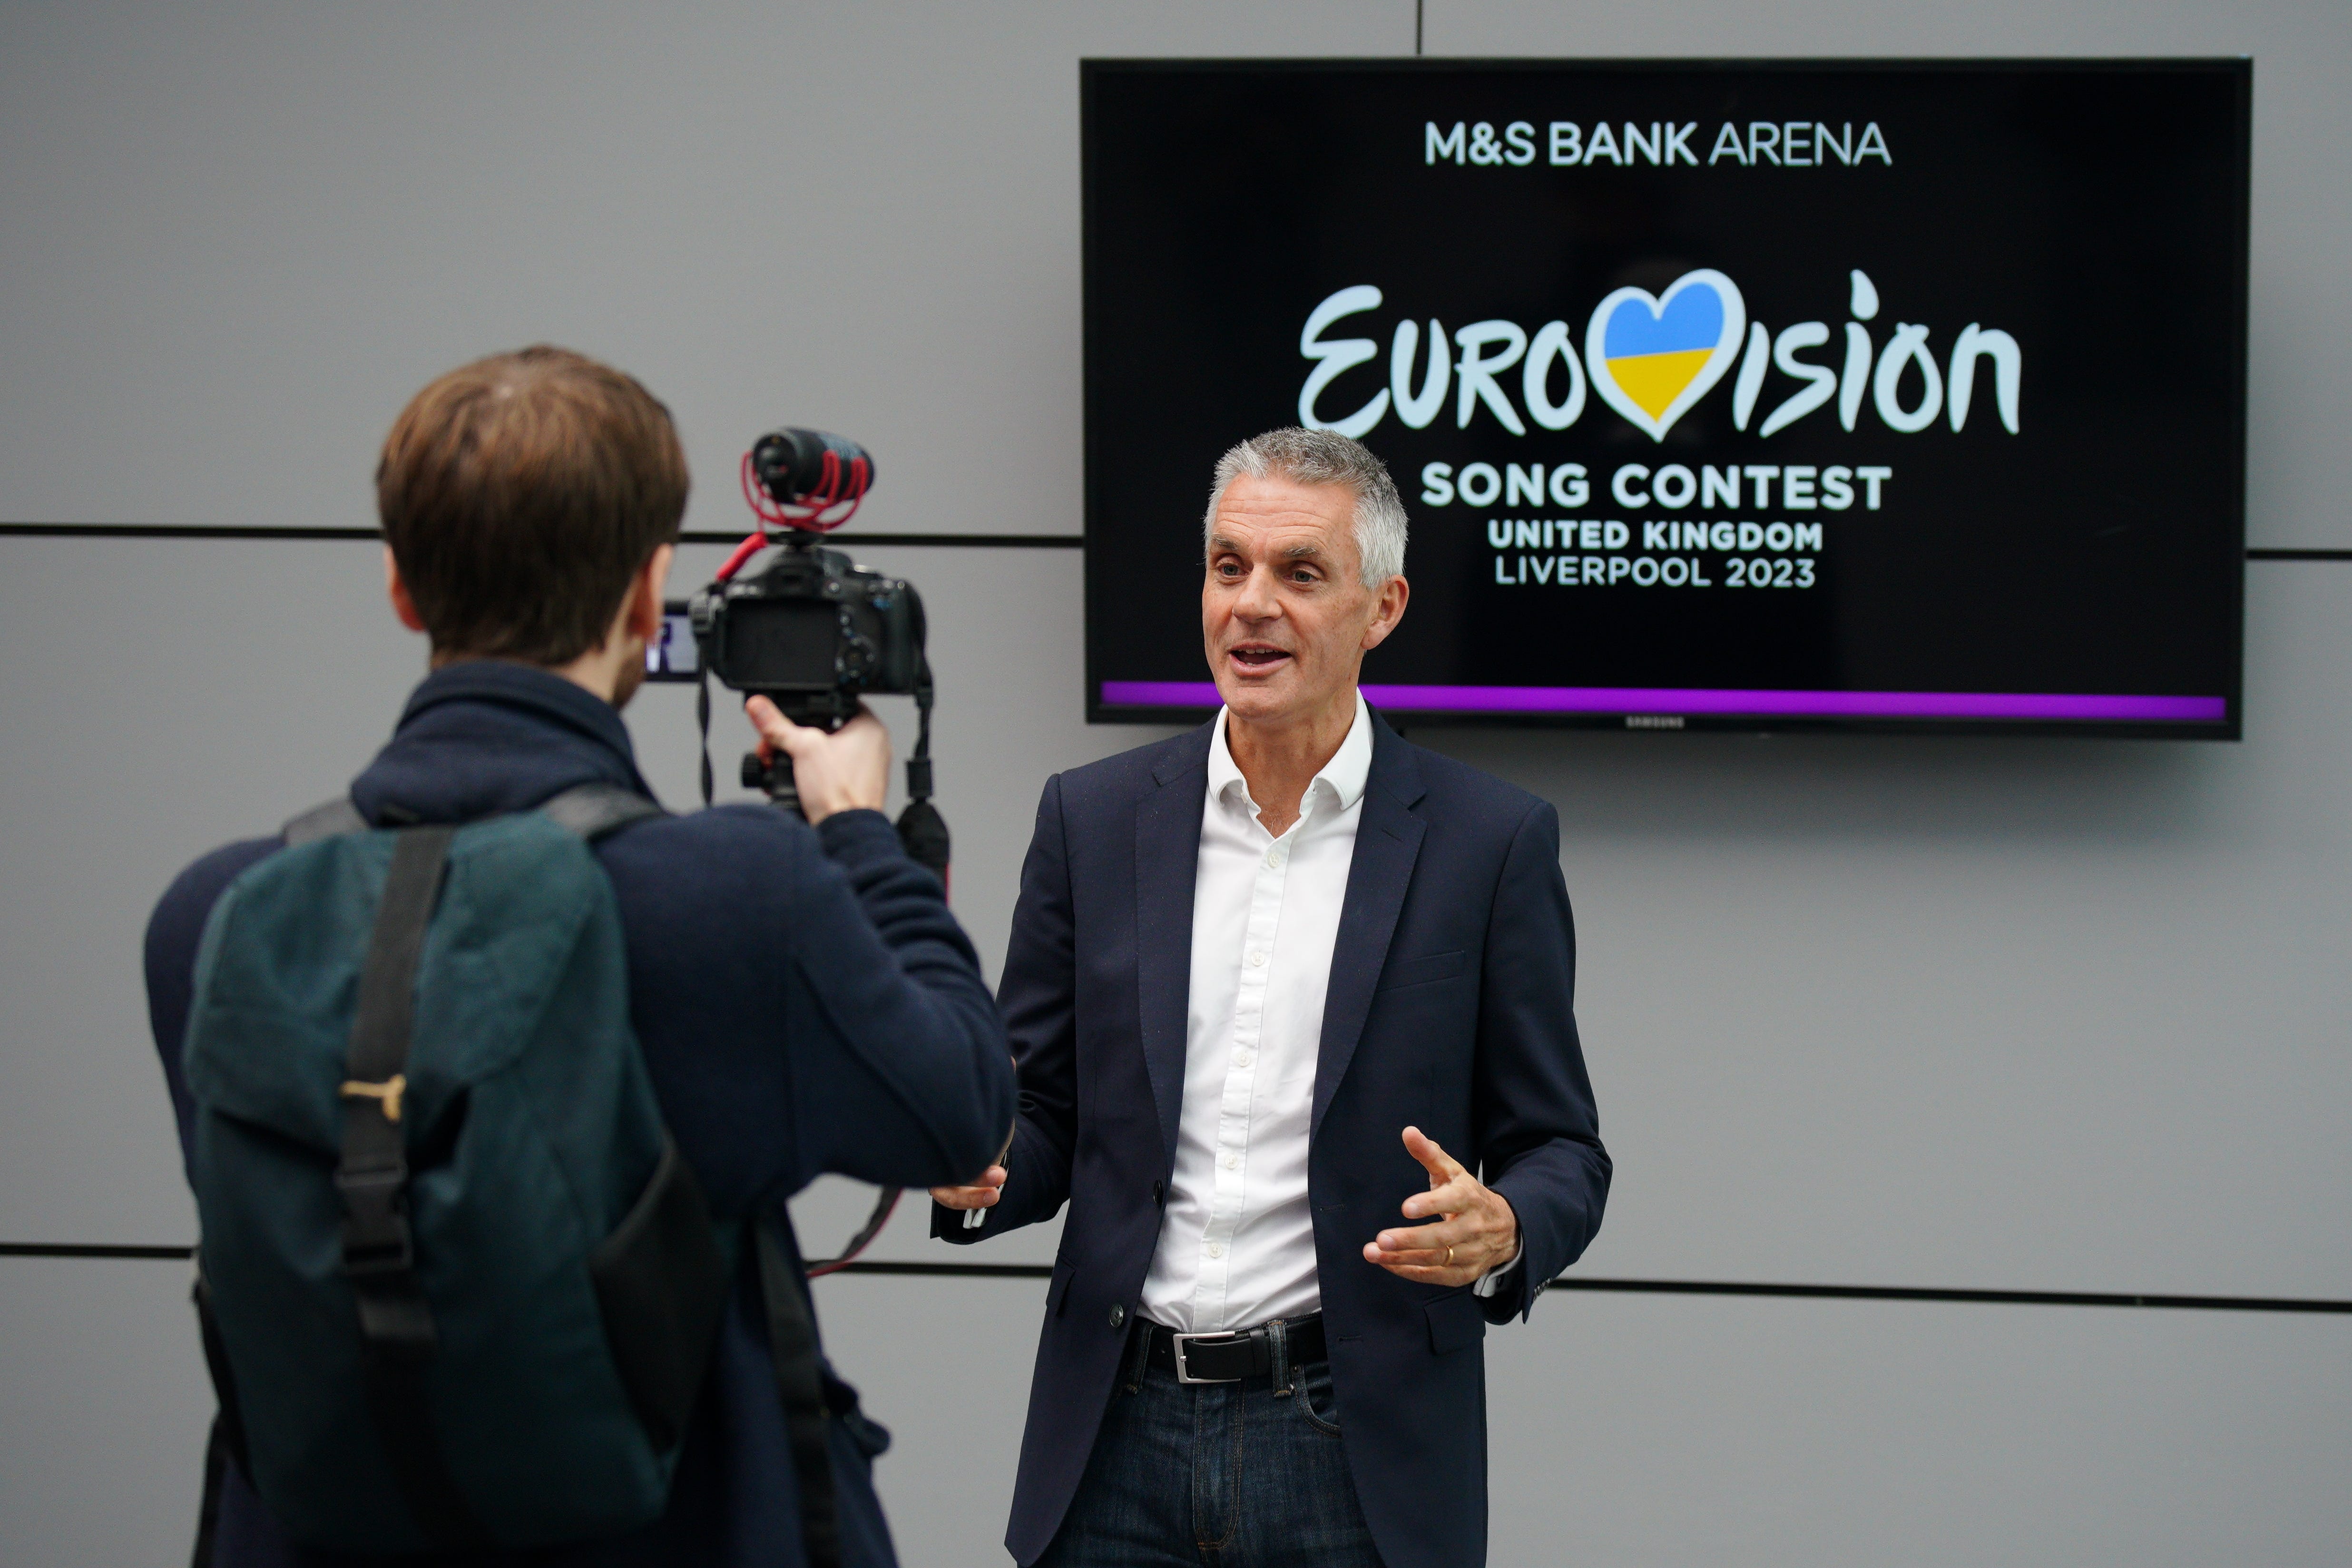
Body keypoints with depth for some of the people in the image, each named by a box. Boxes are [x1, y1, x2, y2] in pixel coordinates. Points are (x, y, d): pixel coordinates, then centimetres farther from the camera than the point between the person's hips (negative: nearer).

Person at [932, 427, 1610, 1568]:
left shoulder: (1490, 841, -1)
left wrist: (1500, 1230, -19)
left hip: (1355, 1453, -2)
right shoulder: (1094, 819, 6)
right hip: (1119, 1442, 2)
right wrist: (974, 1170, -11)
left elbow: (1559, 1153, 3)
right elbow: (1042, 1121, 11)